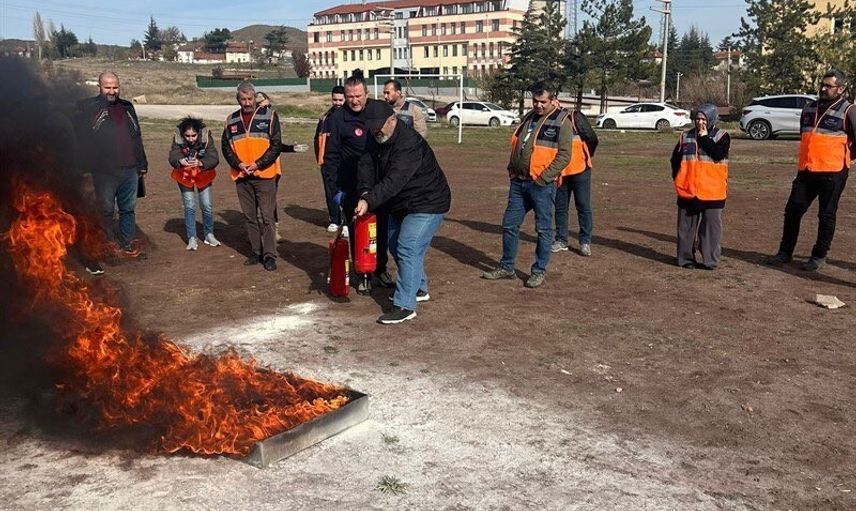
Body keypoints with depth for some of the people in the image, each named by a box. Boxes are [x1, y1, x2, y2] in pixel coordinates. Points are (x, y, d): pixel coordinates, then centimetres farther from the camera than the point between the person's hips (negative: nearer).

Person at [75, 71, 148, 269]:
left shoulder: (127, 107, 15)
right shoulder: (88, 108, -2)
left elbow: (137, 138, 20)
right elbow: (81, 139, -7)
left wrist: (142, 164, 19)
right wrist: (87, 168, -13)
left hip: (130, 170, 5)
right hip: (104, 172, -5)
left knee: (129, 209, 12)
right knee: (104, 211, -1)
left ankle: (125, 245, 24)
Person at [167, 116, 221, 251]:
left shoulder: (206, 137, -25)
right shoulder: (178, 138, -22)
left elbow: (214, 158, -29)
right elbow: (172, 157, -27)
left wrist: (200, 163, -48)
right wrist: (180, 161, -50)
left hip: (203, 175, 0)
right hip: (185, 175, 0)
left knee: (206, 206, 4)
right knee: (189, 207, -1)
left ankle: (209, 235, 23)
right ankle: (192, 238, 8)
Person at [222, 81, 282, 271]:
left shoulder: (269, 115, -1)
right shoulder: (231, 120, 10)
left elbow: (276, 145, -5)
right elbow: (226, 147, 11)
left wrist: (258, 164, -14)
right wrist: (238, 164, -7)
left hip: (265, 174, -4)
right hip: (242, 177, 4)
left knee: (267, 216, -4)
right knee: (249, 217, 10)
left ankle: (269, 255, 0)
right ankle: (256, 251, 20)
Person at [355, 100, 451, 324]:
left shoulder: (409, 143, -29)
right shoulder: (375, 141, 0)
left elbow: (394, 180, -38)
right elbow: (366, 166, -11)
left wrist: (370, 201, -45)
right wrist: (365, 193, -29)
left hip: (427, 204, -10)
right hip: (400, 205, 10)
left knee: (408, 249, -17)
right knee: (396, 246, 19)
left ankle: (405, 306, -13)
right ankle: (419, 288, 37)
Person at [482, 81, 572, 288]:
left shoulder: (561, 122, -6)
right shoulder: (528, 118, 15)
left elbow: (564, 156, -12)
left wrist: (543, 178, -17)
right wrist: (512, 170, 12)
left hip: (542, 185, -7)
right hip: (518, 182, 7)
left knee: (543, 228, 2)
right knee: (510, 224, 9)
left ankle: (539, 271, 13)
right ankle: (506, 267, 21)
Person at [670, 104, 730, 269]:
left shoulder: (722, 136, 0)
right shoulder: (686, 136, 8)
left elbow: (719, 154, -19)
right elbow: (675, 158, 14)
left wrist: (704, 138, -14)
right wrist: (677, 178, 5)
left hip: (712, 191, -3)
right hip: (688, 190, 3)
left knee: (711, 225, 1)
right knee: (686, 225, 7)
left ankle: (710, 260, 8)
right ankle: (685, 258, 16)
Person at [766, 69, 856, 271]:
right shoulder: (809, 108, 12)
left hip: (832, 173, -6)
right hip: (806, 171, 6)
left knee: (826, 215, 4)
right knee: (792, 210, 6)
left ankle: (819, 256, 14)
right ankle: (785, 252, 15)